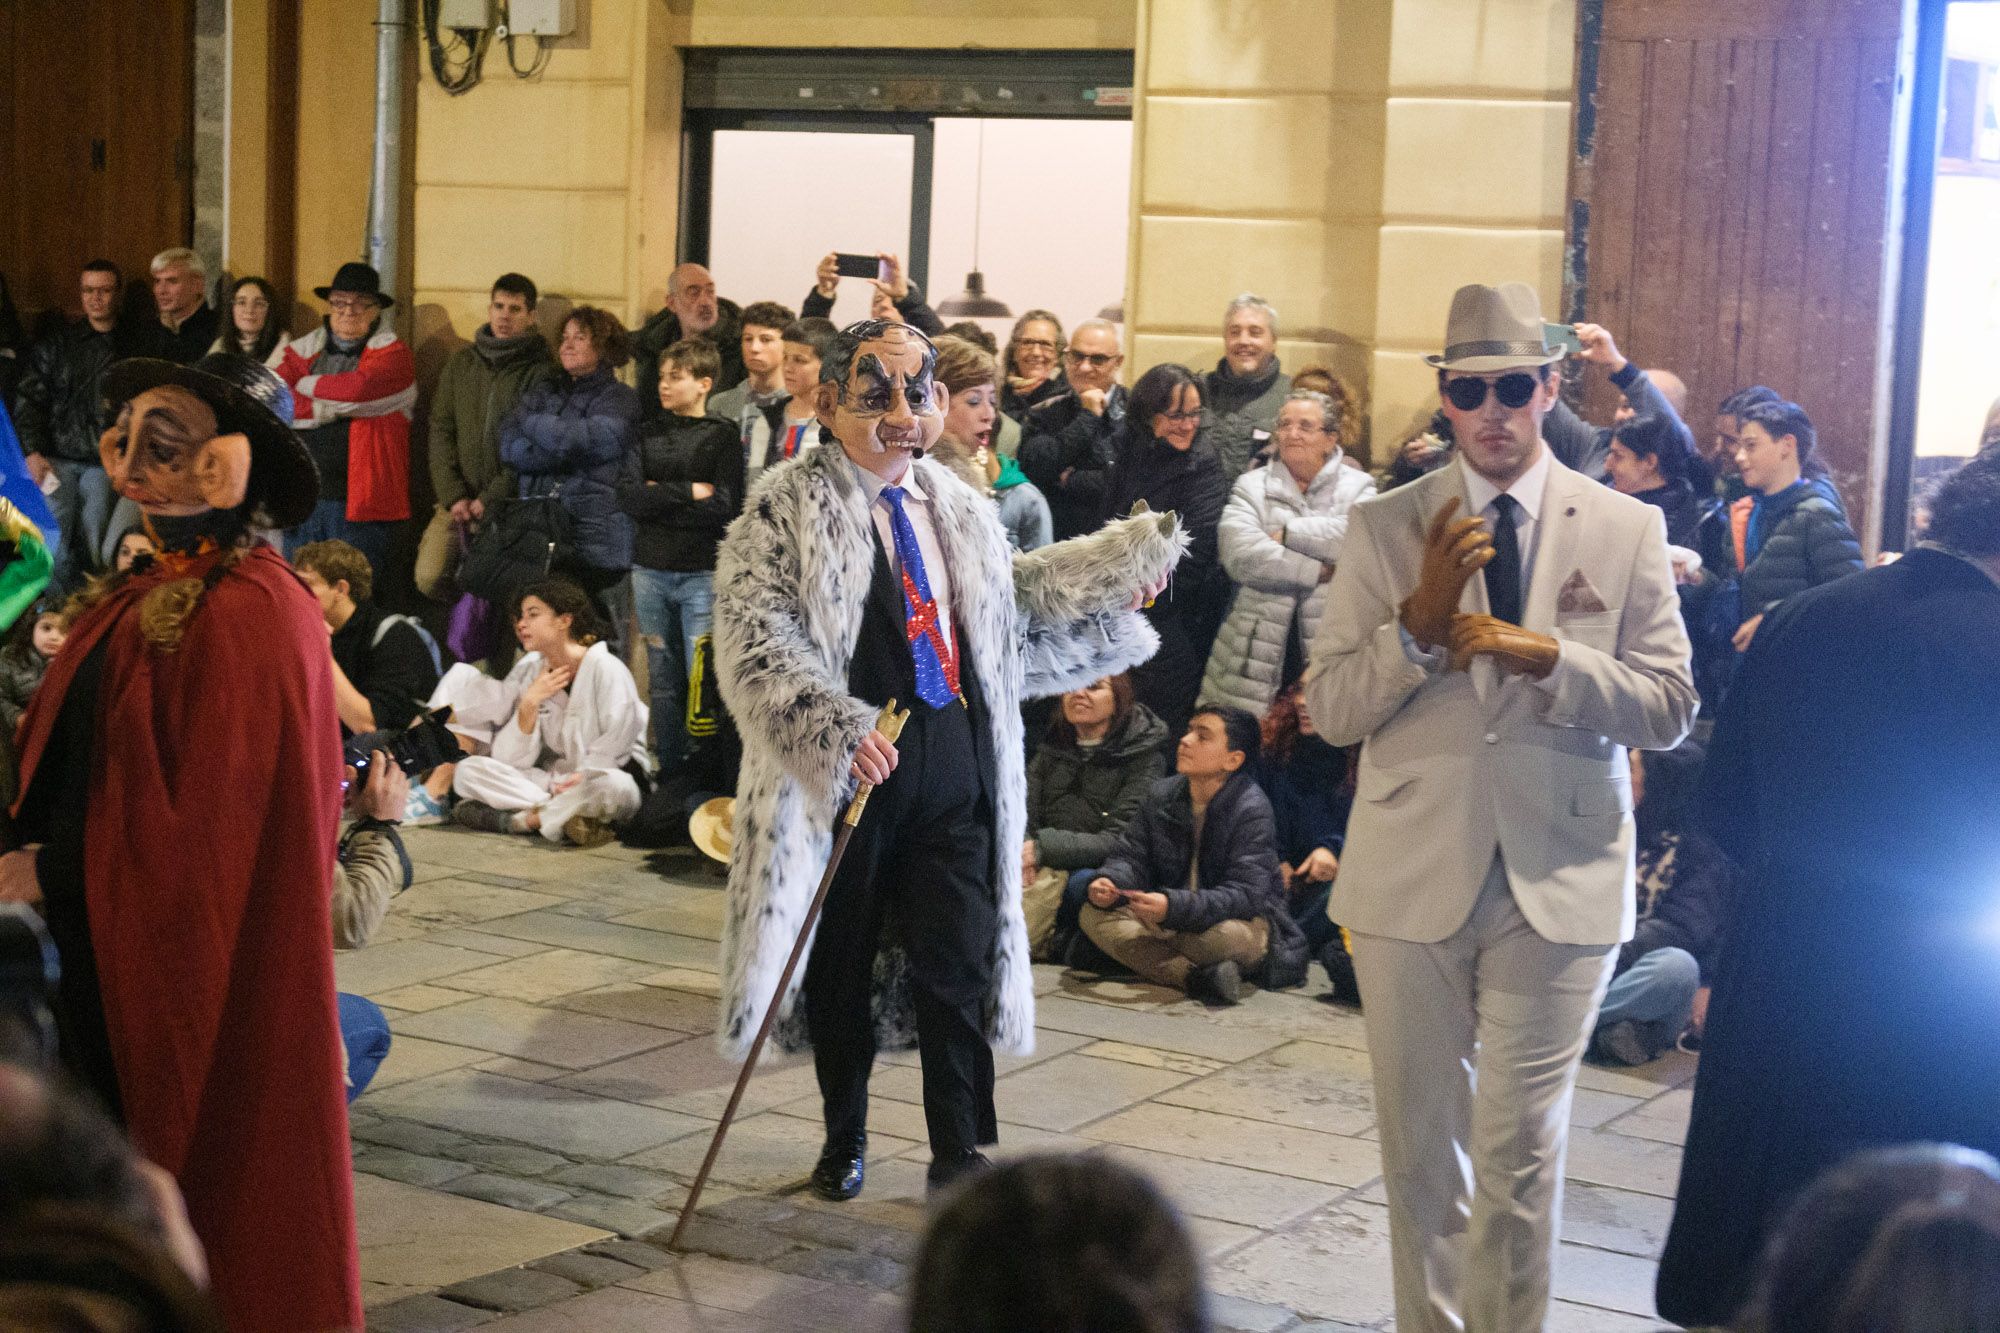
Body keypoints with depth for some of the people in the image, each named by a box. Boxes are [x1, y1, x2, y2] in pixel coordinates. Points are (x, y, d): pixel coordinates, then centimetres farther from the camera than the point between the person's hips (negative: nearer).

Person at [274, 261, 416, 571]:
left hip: (360, 501, -4)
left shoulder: (393, 353, 1)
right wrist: (331, 408, -8)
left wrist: (308, 384, -1)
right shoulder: (303, 350, 13)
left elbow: (358, 389, -18)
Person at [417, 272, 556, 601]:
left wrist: (488, 499, -12)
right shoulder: (461, 362, 12)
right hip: (456, 505, 4)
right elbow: (441, 431, 8)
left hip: (508, 506, -4)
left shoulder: (540, 371, -3)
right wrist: (453, 495, -3)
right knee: (429, 579, -10)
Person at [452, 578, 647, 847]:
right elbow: (510, 762, -3)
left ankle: (523, 819, -25)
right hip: (551, 782, 5)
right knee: (468, 770, -14)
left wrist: (581, 778, -21)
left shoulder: (605, 668, -7)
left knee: (613, 786, -40)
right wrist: (529, 704, -13)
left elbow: (618, 744, -11)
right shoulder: (526, 673, 4)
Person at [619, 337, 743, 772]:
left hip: (703, 573, -4)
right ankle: (668, 774, 15)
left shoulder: (723, 437, 0)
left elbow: (724, 506, -12)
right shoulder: (649, 434, 12)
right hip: (650, 569, 4)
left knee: (702, 682, -9)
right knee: (663, 680, 8)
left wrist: (658, 497, -8)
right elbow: (627, 495, -2)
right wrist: (688, 492, -10)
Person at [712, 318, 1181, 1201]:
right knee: (843, 963, 11)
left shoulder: (955, 507, 13)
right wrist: (836, 727, -30)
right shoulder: (788, 509, -8)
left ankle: (958, 1152, 16)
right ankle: (844, 1143, 30)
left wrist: (1121, 568, 21)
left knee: (958, 963, 3)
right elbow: (755, 639, -18)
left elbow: (1015, 593, 29)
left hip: (953, 771, 4)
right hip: (846, 769, -4)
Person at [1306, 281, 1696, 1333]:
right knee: (1420, 1151, 12)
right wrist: (1419, 620, -17)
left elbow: (1670, 708, -2)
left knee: (1519, 1156, -1)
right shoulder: (1384, 528, 2)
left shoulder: (1627, 529, 2)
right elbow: (1330, 713, -2)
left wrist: (1547, 656, -17)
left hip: (1560, 883, -1)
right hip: (1413, 880, 1)